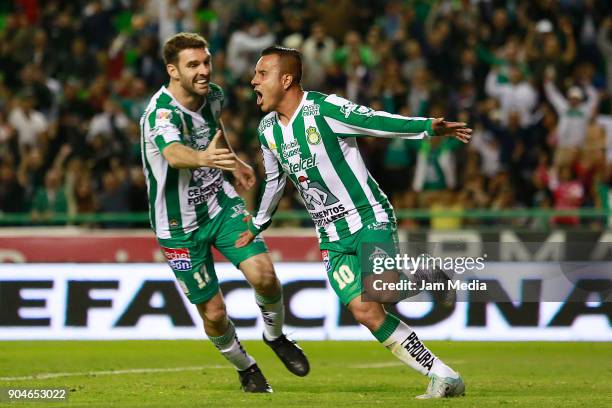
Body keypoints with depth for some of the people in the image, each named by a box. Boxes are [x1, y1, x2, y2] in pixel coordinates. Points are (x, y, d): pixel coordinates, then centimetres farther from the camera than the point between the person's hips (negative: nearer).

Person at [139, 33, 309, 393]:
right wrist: (203, 158, -70)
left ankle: (276, 336, 14)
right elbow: (174, 154, -51)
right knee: (213, 312, -2)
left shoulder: (213, 96, -4)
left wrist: (235, 162, 28)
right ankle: (245, 367, 27)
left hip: (221, 203, 5)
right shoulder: (161, 113, -27)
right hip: (180, 225, -5)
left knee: (263, 275, -16)